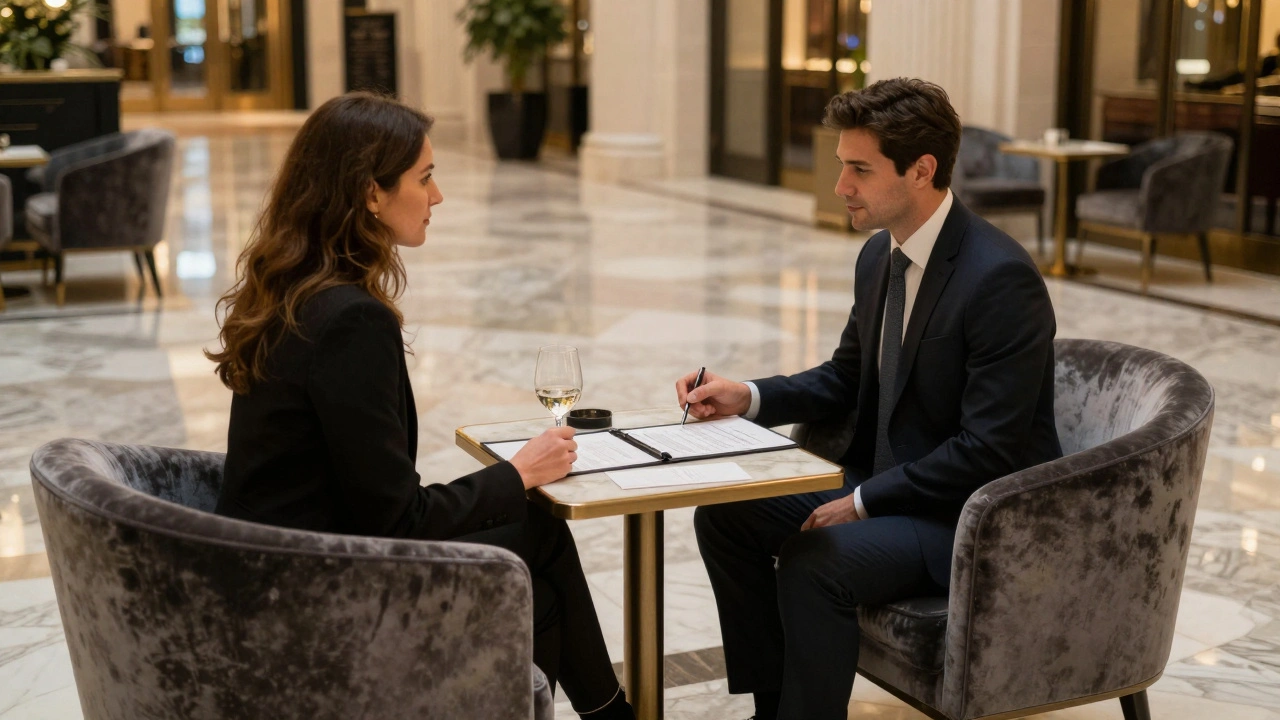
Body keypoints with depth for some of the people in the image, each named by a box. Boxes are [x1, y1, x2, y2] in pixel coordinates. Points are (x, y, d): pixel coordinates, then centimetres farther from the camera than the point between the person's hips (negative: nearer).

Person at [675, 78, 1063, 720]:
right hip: (881, 477, 9)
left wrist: (862, 502, -20)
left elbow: (988, 451, -24)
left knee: (813, 564, -29)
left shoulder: (1002, 277, -23)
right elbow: (847, 380, 18)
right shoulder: (879, 257, 4)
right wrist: (748, 397, 1)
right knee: (724, 516, 3)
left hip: (974, 515, -9)